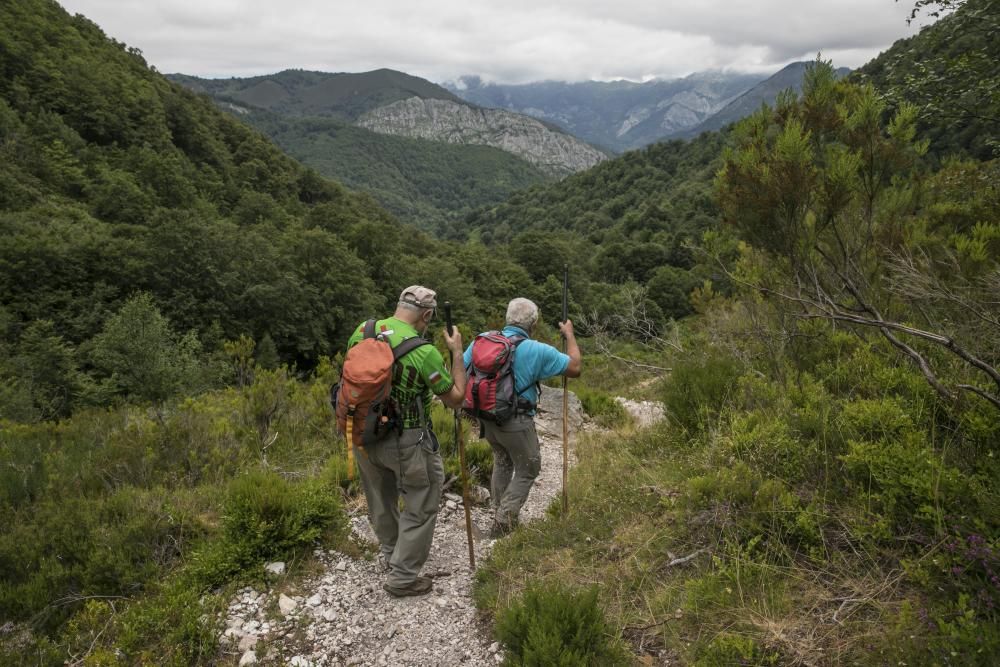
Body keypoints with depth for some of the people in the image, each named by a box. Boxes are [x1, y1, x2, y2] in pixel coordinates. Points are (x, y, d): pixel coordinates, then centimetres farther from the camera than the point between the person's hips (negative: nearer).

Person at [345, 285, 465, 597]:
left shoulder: (362, 332, -6)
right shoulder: (424, 351, -23)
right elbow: (455, 398, -9)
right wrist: (457, 353, -2)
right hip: (405, 441, -6)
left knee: (381, 497, 26)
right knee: (422, 504, 13)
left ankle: (390, 550, 48)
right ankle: (403, 576, 19)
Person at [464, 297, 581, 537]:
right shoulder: (537, 351, -16)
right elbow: (575, 368, -6)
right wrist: (569, 335, 6)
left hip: (487, 418, 5)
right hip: (516, 422, -5)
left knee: (502, 462, 28)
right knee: (528, 470, 16)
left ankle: (499, 514, 39)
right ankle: (503, 523, 14)